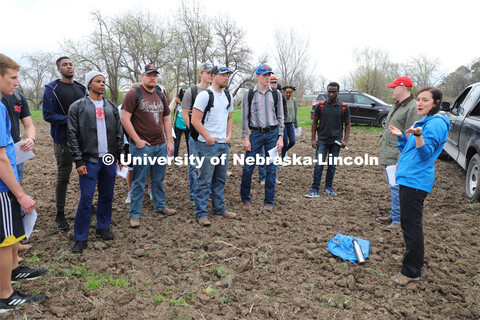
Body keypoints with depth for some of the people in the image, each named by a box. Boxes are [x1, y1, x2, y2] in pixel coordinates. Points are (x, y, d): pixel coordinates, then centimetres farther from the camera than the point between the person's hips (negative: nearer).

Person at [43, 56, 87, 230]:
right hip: (64, 139, -5)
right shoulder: (51, 89, -5)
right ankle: (60, 215, 12)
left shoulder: (81, 88, 10)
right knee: (63, 177, 1)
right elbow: (48, 115, -11)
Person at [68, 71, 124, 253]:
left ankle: (103, 228, 27)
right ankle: (80, 238, 7)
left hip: (109, 160, 4)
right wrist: (78, 161, -10)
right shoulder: (78, 107, 0)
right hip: (89, 161, -4)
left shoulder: (111, 107, 12)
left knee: (107, 196, 11)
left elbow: (119, 133, 13)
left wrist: (121, 156, 8)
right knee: (86, 199, -4)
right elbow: (73, 136, -4)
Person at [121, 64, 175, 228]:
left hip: (161, 146, 6)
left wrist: (169, 141, 10)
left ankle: (160, 206, 32)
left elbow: (166, 119, 17)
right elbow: (125, 118, -11)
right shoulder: (134, 93, -6)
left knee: (158, 179, 17)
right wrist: (137, 140, -14)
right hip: (142, 146, -6)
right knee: (139, 182, 1)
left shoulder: (161, 95, 14)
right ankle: (135, 214, 11)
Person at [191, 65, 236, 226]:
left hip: (224, 145, 7)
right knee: (205, 181, -4)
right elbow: (195, 120, -13)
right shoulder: (205, 95, -10)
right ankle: (201, 214, 6)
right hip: (208, 145, -7)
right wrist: (208, 138, -14)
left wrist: (229, 135, 8)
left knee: (220, 179, 15)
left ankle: (219, 208, 28)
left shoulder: (228, 96, 14)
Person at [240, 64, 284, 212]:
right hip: (256, 133, -1)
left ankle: (269, 202, 15)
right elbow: (244, 117, 2)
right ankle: (245, 198, 17)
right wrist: (245, 138, -5)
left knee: (272, 169, 3)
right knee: (248, 167, -2)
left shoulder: (276, 93, 7)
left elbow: (280, 116, 7)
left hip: (273, 134, 2)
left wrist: (280, 137, -1)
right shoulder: (249, 94, 2)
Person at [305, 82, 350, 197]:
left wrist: (345, 140, -2)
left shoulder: (344, 108, 2)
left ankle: (328, 188, 22)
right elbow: (315, 122, 6)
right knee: (319, 165, -5)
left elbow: (347, 124, 8)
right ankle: (315, 190, 1)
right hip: (322, 140, -1)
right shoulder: (320, 106, 1)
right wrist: (313, 139, -1)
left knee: (332, 166, 8)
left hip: (336, 141, 1)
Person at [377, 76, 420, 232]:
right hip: (388, 155, 10)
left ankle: (398, 221, 3)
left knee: (396, 188, -6)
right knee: (393, 187, 17)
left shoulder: (413, 108, -15)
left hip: (396, 157, -10)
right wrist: (382, 147, 22)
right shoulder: (397, 106, 16)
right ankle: (394, 215, 29)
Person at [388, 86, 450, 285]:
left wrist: (418, 136, -35)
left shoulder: (436, 123, -10)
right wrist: (401, 136, 8)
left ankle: (412, 272, 2)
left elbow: (426, 153, -19)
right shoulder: (421, 123, 18)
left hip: (416, 181, -10)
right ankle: (412, 256, 36)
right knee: (408, 222, 19)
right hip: (407, 179, 10)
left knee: (411, 224, -6)